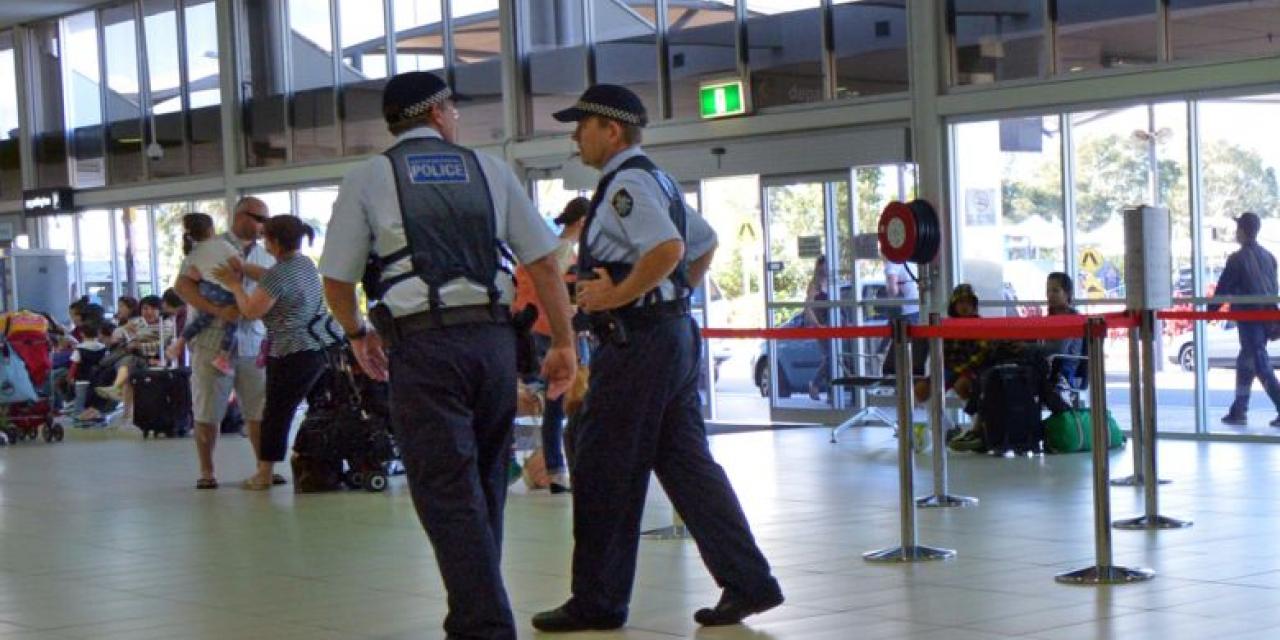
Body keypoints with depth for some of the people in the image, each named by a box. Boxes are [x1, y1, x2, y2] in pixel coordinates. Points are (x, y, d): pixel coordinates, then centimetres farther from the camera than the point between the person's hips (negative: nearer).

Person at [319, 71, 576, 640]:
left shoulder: (368, 178, 6)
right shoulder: (489, 169, 12)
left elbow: (336, 281, 6)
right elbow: (544, 263, 8)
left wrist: (358, 335, 25)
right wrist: (563, 343, 15)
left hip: (423, 343, -3)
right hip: (495, 337, 3)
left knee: (448, 492, -2)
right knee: (485, 485, 16)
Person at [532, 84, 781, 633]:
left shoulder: (626, 183, -13)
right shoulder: (655, 180, 18)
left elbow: (668, 248, -28)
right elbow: (705, 245, 28)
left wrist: (618, 295, -20)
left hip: (637, 341, -10)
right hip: (675, 331, 10)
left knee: (603, 473, -1)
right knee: (686, 463, 10)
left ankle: (596, 601, 6)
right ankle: (748, 583, 8)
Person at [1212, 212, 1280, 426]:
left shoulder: (1237, 259, -10)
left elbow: (1223, 289, -8)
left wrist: (1209, 312, 2)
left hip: (1249, 318, -8)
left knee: (1261, 365, -8)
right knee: (1245, 361, 17)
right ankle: (1238, 411, 21)